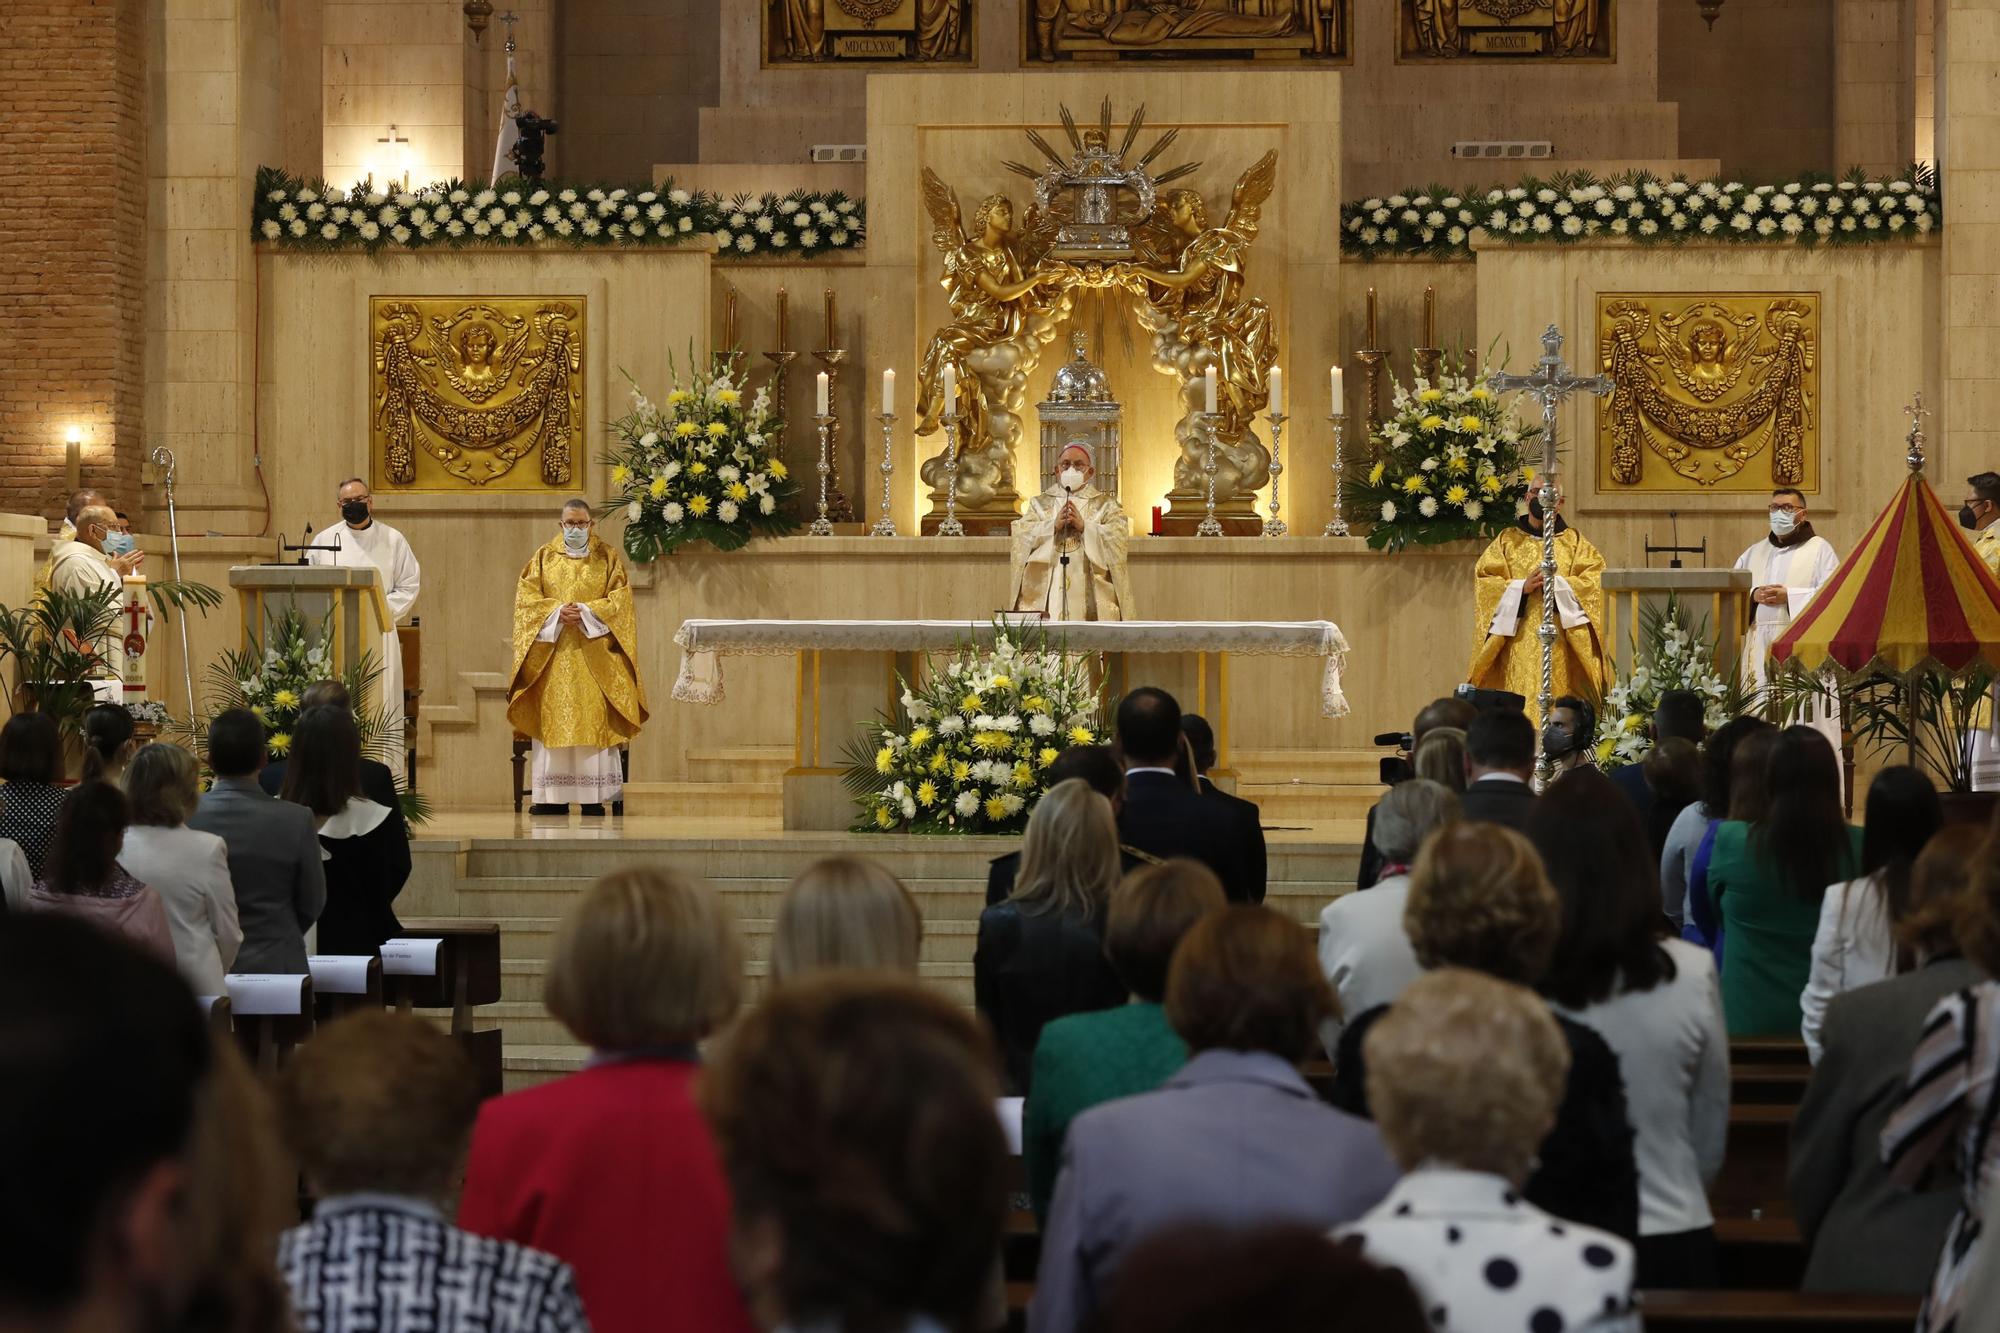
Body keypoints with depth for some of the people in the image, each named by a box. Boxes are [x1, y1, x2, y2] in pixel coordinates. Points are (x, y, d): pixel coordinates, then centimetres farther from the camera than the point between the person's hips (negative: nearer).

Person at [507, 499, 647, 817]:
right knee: (553, 719, -3)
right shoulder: (543, 556, 10)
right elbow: (526, 599, 3)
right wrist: (556, 612, -13)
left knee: (593, 719, -7)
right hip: (552, 654, 1)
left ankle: (593, 797, -6)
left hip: (594, 654, -1)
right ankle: (553, 797, -2)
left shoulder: (608, 558, 7)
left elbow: (619, 600, 0)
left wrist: (586, 611, -14)